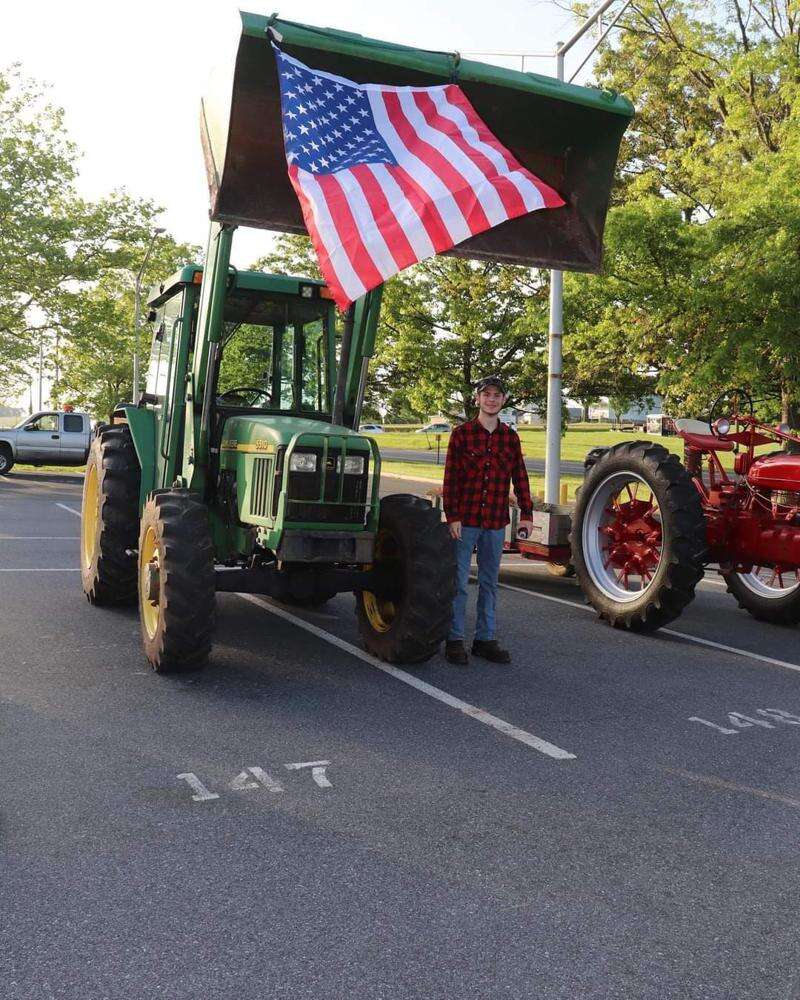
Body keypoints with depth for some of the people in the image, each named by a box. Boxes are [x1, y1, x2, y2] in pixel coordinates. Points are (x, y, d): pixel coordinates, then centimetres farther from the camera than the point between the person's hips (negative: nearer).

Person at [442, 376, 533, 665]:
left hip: (495, 522, 4)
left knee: (489, 583, 11)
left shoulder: (510, 437, 8)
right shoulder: (462, 433, -3)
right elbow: (451, 477, -5)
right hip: (464, 521, -3)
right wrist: (452, 515, -11)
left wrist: (526, 512, 2)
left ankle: (485, 639, 21)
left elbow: (520, 476, 9)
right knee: (459, 582, 2)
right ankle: (454, 640, 12)